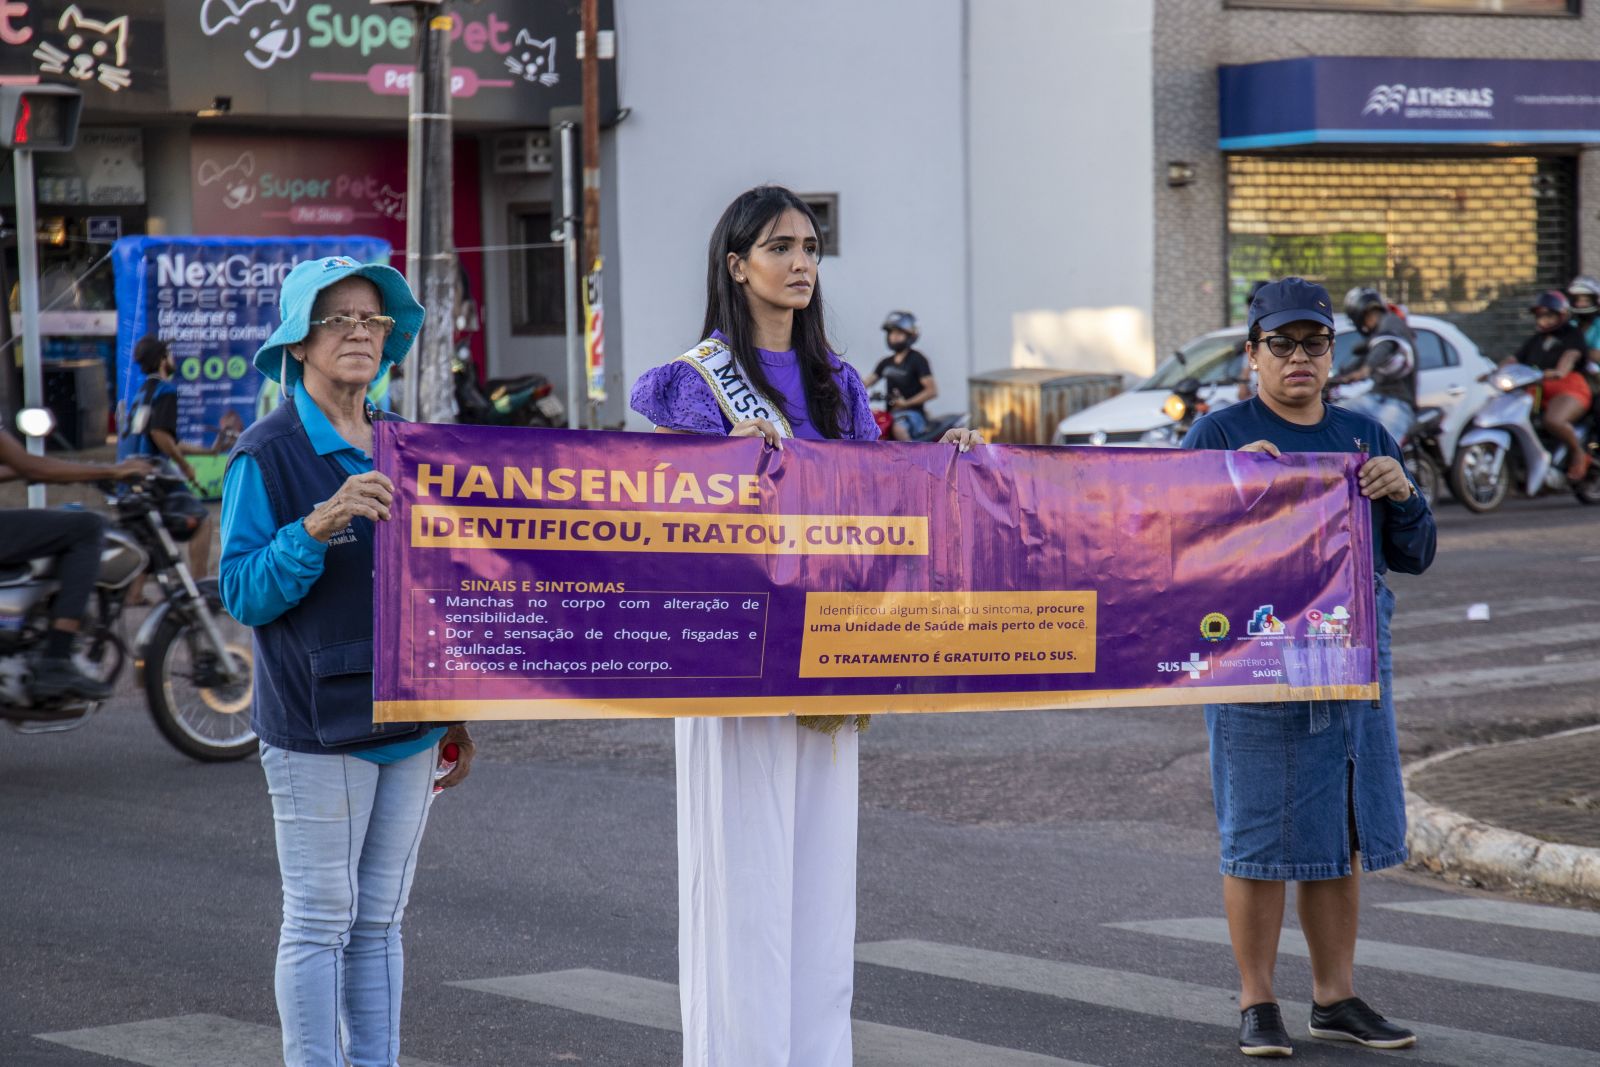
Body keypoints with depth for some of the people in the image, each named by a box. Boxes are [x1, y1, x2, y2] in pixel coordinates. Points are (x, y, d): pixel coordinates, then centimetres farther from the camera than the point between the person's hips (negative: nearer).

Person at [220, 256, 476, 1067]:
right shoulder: (267, 453, -6)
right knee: (320, 922, -4)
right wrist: (317, 526, -27)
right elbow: (243, 594, -12)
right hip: (316, 725, -6)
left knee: (380, 921, 10)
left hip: (405, 721, 6)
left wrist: (455, 713, 16)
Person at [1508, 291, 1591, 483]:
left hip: (1568, 389, -7)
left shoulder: (1573, 335, 6)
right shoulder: (1535, 341, 26)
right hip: (1537, 391, 7)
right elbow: (1515, 359, 16)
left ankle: (1578, 451, -11)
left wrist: (1560, 371, -38)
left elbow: (1571, 356, -15)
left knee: (1554, 421, -38)